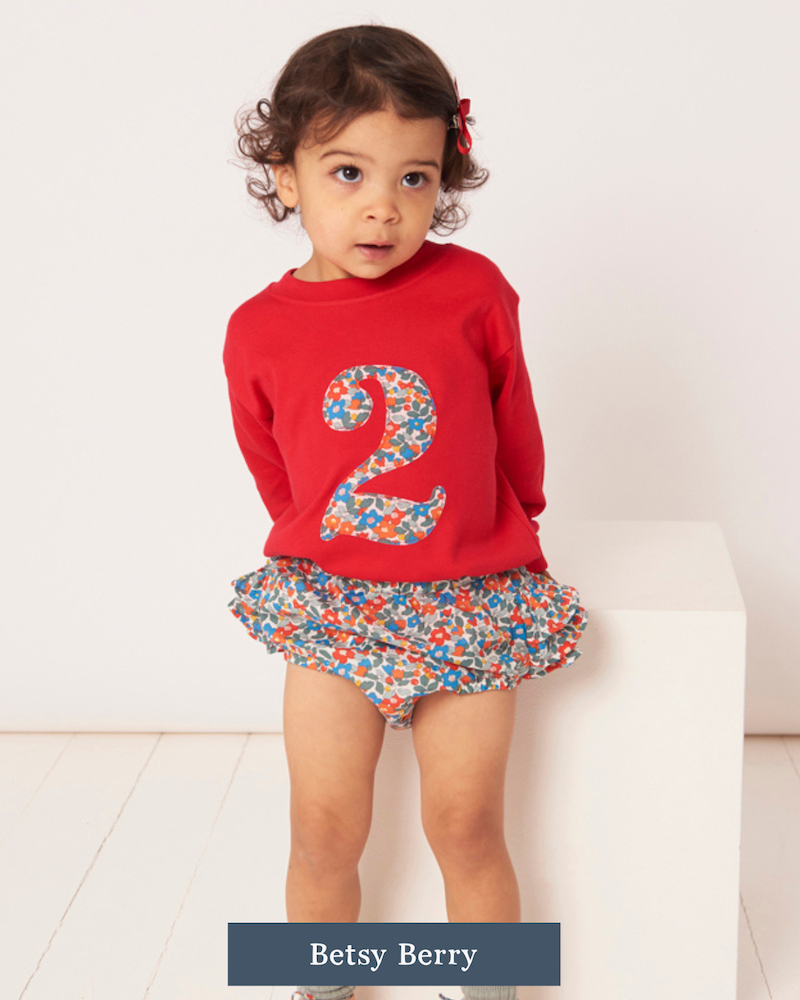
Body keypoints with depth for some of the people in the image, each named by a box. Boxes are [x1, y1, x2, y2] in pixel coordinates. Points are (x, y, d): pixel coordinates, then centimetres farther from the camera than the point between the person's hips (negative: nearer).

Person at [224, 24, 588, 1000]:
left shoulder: (474, 290, -7)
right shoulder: (257, 332, -5)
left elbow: (515, 428, 7)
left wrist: (506, 535, 17)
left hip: (469, 607, -1)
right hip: (330, 605, 1)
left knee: (466, 828, 5)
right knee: (324, 832, 7)